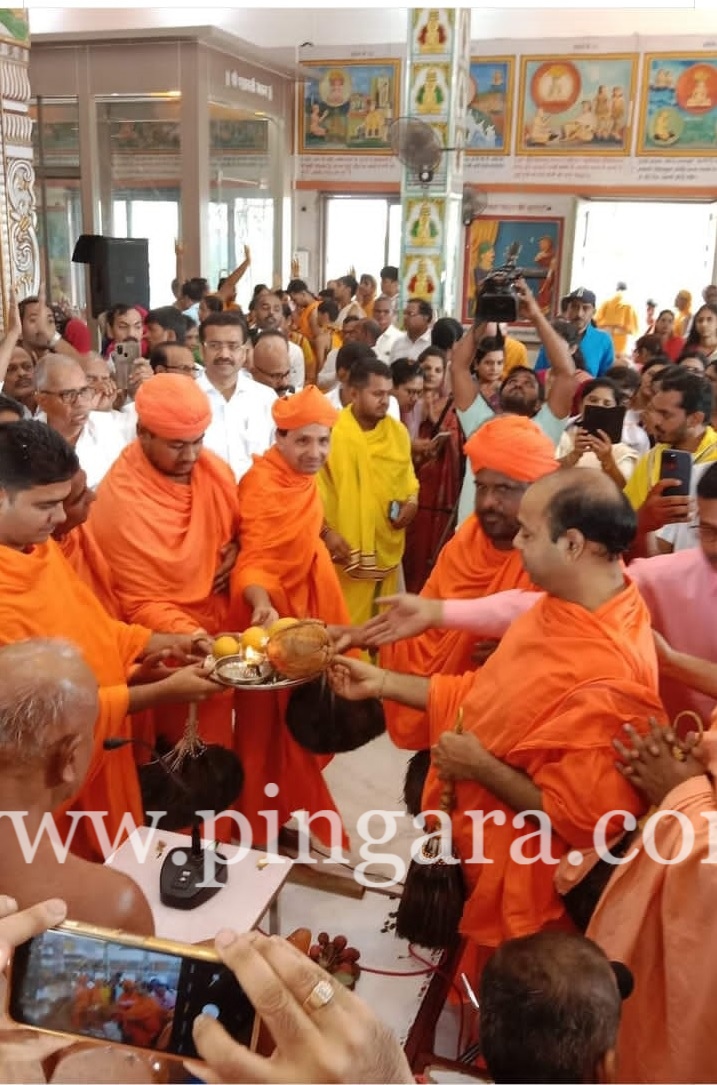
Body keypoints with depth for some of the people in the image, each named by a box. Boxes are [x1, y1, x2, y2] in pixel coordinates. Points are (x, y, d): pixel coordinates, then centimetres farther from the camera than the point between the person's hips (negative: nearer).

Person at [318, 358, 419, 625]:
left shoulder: (398, 431, 5)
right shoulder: (331, 430, -13)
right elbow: (317, 486, -9)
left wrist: (412, 500, -3)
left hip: (387, 547, 6)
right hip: (346, 548, -5)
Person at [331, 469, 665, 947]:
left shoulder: (611, 680, -33)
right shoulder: (560, 607, -3)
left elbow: (578, 818, -29)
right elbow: (485, 696, 6)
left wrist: (480, 765, -22)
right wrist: (382, 682, 4)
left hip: (515, 886, -8)